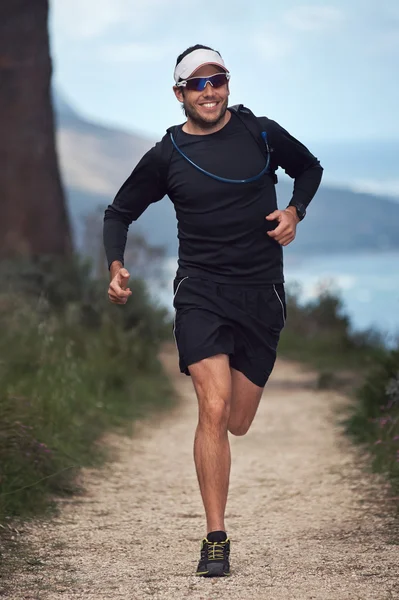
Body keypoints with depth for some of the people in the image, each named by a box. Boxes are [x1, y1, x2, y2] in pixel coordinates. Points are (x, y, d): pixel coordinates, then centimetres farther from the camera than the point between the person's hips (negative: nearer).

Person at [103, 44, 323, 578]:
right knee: (213, 411, -18)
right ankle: (216, 540, -11)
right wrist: (117, 265, -6)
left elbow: (309, 168, 22)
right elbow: (119, 212, 12)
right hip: (201, 292, -2)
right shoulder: (167, 156, 1)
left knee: (236, 424, 6)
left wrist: (295, 211, 2)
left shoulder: (262, 133, 3)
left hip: (262, 293, 2)